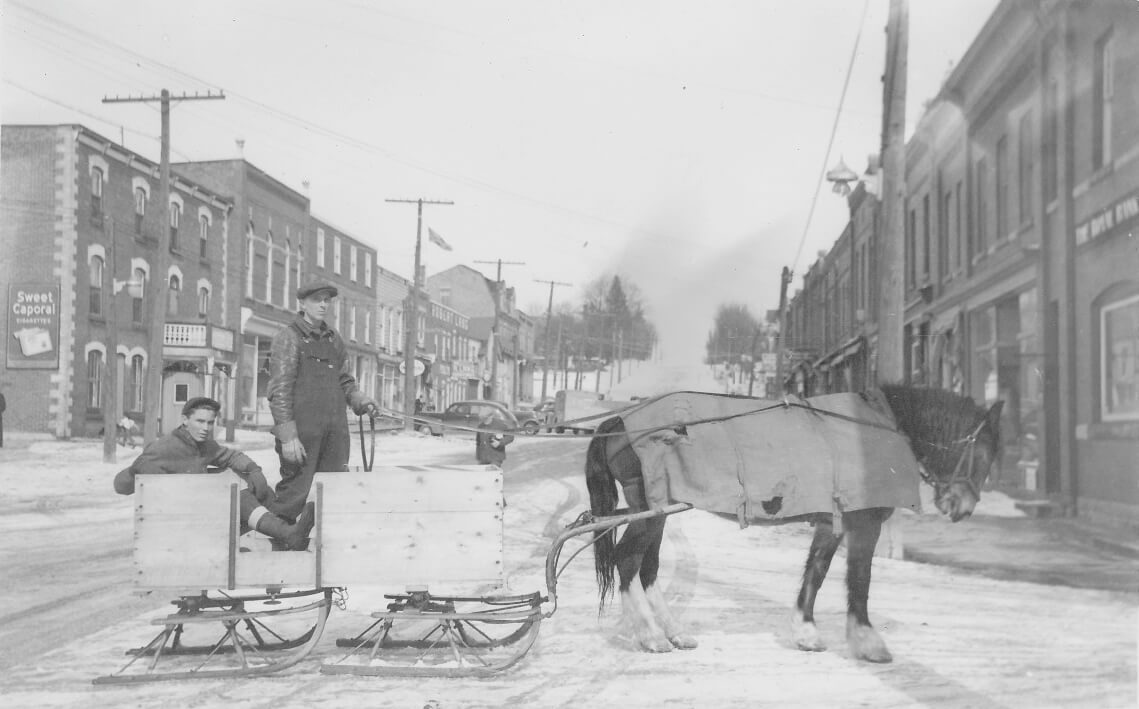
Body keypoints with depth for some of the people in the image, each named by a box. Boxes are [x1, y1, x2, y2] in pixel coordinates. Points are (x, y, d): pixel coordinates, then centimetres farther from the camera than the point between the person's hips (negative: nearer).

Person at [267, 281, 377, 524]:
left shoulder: (334, 339, 17)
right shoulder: (288, 337, -3)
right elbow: (279, 390, -10)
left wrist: (361, 401, 0)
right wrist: (288, 436, -17)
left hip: (335, 431, 6)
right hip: (301, 429, -6)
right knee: (295, 491, -6)